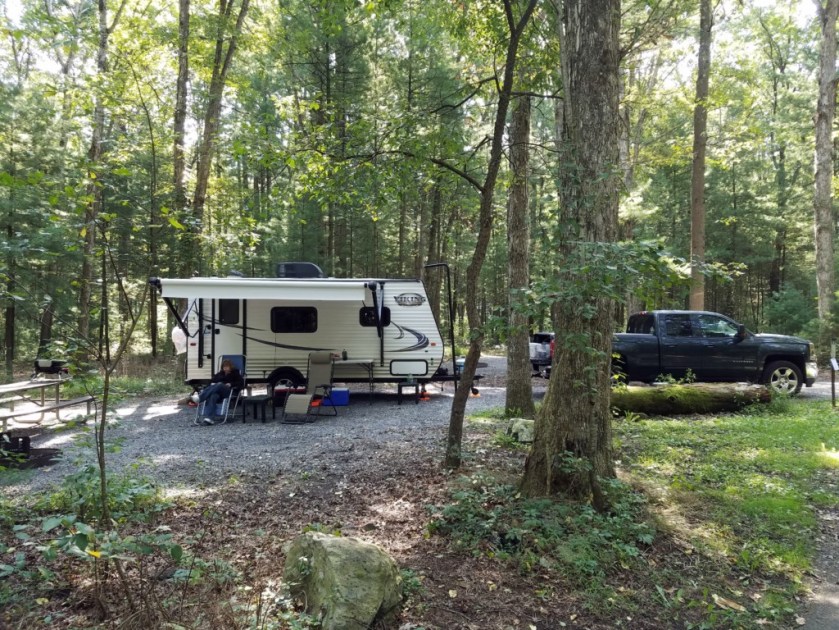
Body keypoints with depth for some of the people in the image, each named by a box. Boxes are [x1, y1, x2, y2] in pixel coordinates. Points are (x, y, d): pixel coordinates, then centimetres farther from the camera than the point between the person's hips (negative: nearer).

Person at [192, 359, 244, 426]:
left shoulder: (235, 374, 22)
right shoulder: (219, 374, 33)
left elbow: (241, 383, 9)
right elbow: (211, 381, 29)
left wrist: (230, 384, -5)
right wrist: (212, 384, 4)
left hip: (229, 392, -3)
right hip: (217, 392, 3)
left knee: (219, 385, -37)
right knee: (213, 396, -37)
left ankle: (199, 397, -53)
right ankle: (208, 418, -57)